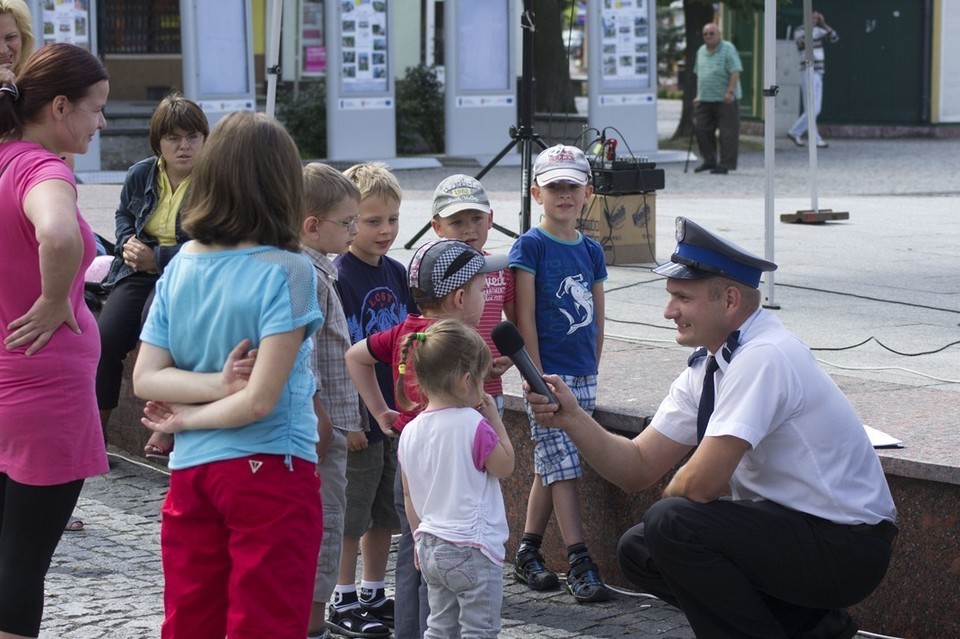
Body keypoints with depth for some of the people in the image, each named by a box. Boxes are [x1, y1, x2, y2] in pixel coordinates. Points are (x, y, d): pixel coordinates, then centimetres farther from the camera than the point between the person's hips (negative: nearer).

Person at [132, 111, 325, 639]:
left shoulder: (179, 269, 3)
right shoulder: (287, 272, -12)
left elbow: (145, 379, 0)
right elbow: (260, 399, -16)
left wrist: (214, 383, -9)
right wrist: (187, 419, -2)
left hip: (189, 471, 5)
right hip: (269, 471, -5)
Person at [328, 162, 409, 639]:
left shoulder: (396, 273, 7)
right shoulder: (337, 277, -14)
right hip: (357, 418, -7)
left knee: (387, 512, 15)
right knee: (349, 515, 3)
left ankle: (374, 594, 27)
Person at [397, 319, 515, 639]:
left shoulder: (411, 432, 3)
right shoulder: (474, 425, -17)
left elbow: (408, 495, 10)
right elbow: (505, 466, -5)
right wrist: (494, 418, 0)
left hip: (430, 549, 7)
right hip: (472, 549, -7)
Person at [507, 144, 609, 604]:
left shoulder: (591, 251, 11)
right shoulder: (530, 246, -6)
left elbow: (596, 320, 15)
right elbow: (524, 318, -10)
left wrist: (591, 372, 10)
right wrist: (538, 379, -14)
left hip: (582, 377, 6)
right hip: (548, 375, -6)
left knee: (550, 468, 12)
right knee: (563, 470, -9)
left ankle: (527, 555, 21)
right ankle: (580, 564, -11)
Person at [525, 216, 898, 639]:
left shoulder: (763, 358, -23)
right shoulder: (705, 369, 6)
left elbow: (701, 484, -26)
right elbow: (638, 469, 7)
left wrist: (671, 507, -3)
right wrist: (572, 419, -9)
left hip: (846, 548, -10)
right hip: (787, 526, 10)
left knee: (671, 523, -23)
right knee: (638, 550, 10)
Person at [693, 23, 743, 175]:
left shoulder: (728, 49, -6)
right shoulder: (701, 51, 16)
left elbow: (735, 72, -13)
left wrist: (730, 91, -21)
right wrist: (699, 95, 18)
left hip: (725, 99, -7)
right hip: (704, 99, 7)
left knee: (727, 133, -4)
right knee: (701, 129, 6)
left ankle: (725, 164, 0)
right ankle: (708, 161, 18)